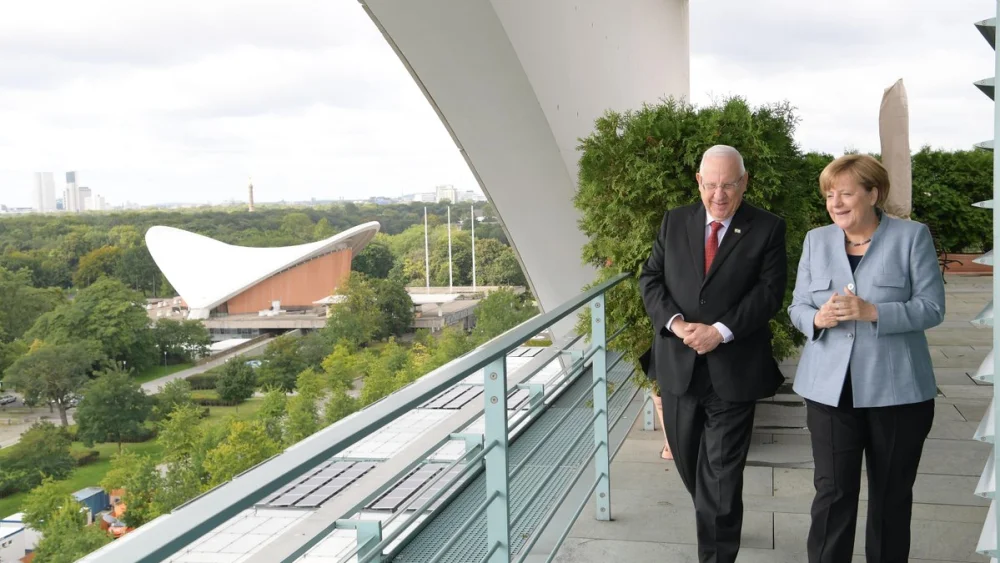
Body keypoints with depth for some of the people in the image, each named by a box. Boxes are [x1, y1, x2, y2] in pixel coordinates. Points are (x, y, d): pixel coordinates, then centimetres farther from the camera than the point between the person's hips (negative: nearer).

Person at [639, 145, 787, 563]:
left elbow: (769, 292, -9)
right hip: (678, 364, 4)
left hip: (732, 369, -4)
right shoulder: (674, 222, 7)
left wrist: (719, 332, -19)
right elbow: (650, 279, 4)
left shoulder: (767, 229, -2)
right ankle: (719, 524, 42)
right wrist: (675, 322, -13)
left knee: (722, 471, -1)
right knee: (687, 459, 17)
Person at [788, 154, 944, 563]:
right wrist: (817, 318, -15)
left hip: (897, 389, -1)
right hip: (830, 388, 2)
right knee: (832, 491, 0)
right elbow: (797, 308, 8)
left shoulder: (912, 237, -2)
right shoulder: (816, 241, 7)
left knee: (891, 492, 12)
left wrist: (872, 312, -22)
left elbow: (932, 308, -7)